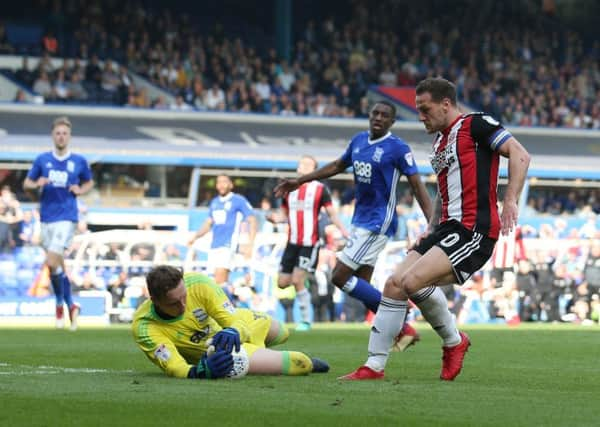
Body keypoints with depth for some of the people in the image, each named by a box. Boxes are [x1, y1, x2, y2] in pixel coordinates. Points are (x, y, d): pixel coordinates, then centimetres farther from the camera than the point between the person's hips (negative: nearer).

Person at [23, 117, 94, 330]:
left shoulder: (79, 161, 2)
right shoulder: (42, 160, 5)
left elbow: (89, 182, 18)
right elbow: (26, 184, 10)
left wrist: (80, 190, -3)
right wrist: (37, 184, -11)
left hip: (67, 218, -3)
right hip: (47, 218, 3)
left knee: (52, 262, -17)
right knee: (58, 265, 7)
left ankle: (60, 304, 1)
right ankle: (71, 306, 22)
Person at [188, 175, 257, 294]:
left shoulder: (239, 200, -3)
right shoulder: (214, 202, 17)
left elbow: (252, 221, -6)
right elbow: (209, 223, 26)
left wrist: (250, 245, -14)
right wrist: (195, 237, 13)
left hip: (228, 245, -7)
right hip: (214, 245, 7)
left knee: (219, 282, -18)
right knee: (223, 281, 9)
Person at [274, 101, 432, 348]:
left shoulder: (398, 148, -13)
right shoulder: (359, 141, 8)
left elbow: (417, 186, -14)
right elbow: (337, 166, 24)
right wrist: (299, 181, 25)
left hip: (377, 223, -8)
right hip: (360, 221, 8)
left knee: (340, 277, -13)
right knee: (361, 285, 7)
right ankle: (403, 329, 15)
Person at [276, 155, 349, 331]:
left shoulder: (320, 189, -2)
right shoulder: (289, 189, 10)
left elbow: (331, 214, 2)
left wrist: (344, 231, -9)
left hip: (310, 243, -5)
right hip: (292, 242, 5)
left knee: (297, 281, -15)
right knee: (282, 283, 3)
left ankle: (306, 320, -1)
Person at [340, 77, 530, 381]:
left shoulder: (475, 125, -5)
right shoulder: (440, 142, 22)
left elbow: (519, 155, -13)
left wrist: (510, 201, -23)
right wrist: (431, 231, 22)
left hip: (474, 229, -9)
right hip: (448, 228, 9)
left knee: (413, 281, -23)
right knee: (394, 284, -1)